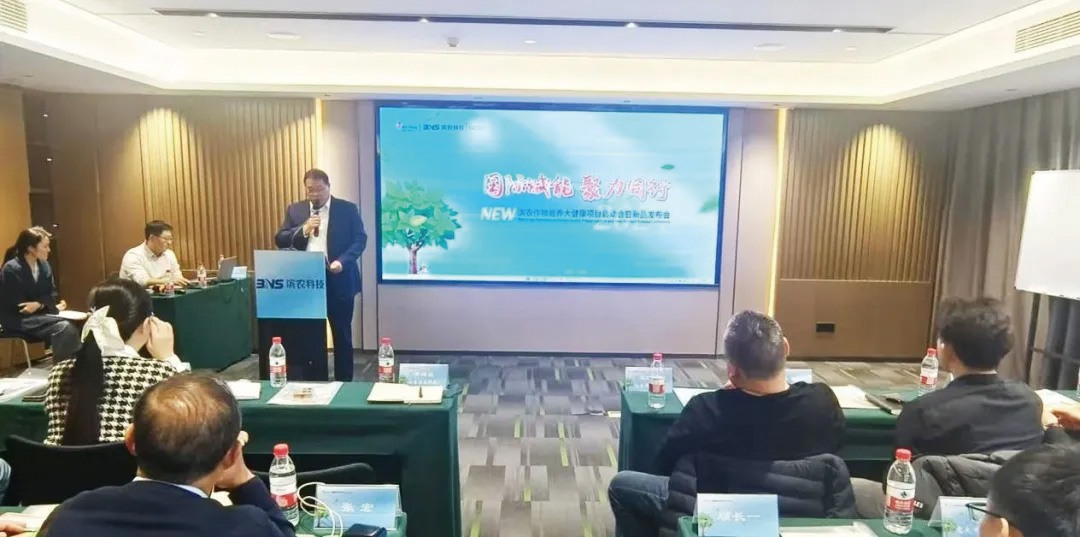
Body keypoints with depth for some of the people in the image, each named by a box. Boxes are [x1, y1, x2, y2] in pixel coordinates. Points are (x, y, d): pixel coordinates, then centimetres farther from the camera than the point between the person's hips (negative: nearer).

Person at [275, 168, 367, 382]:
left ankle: (344, 382, 18)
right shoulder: (295, 210, 8)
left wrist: (342, 261, -19)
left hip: (338, 280, -2)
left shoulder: (348, 209, 0)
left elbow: (360, 239, -4)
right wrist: (303, 230, -14)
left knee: (342, 335, 7)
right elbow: (279, 240, 3)